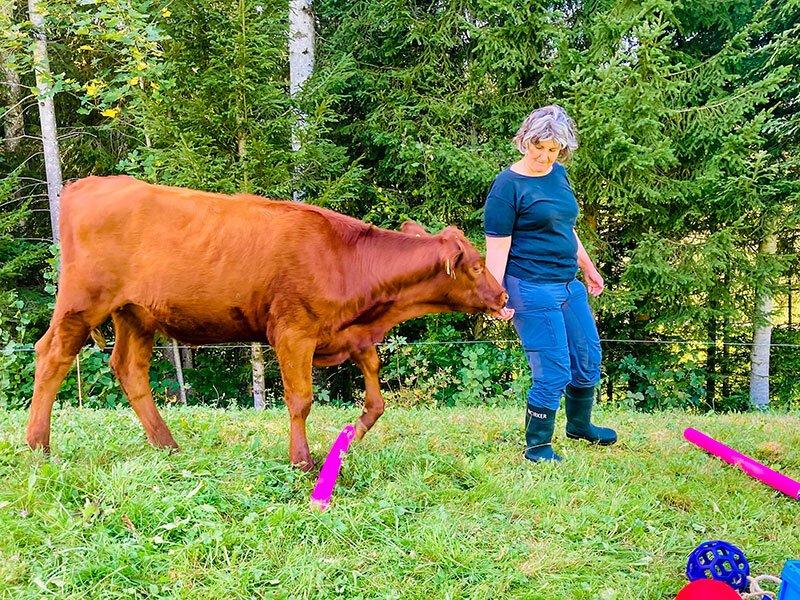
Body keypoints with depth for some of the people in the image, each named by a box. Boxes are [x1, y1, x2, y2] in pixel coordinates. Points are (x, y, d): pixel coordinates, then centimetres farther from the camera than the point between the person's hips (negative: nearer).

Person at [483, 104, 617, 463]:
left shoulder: (559, 174, 10)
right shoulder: (508, 186, -13)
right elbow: (497, 246, -15)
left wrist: (588, 268, 28)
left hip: (569, 285, 8)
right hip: (532, 289, -8)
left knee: (589, 358, 18)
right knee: (554, 373, -5)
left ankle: (579, 424, 42)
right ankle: (537, 447, 15)